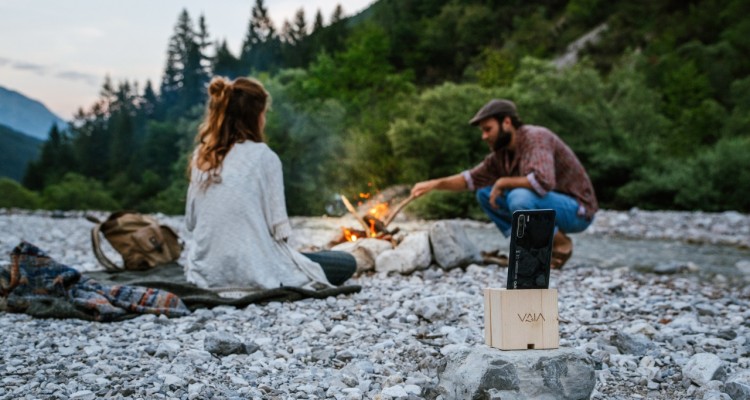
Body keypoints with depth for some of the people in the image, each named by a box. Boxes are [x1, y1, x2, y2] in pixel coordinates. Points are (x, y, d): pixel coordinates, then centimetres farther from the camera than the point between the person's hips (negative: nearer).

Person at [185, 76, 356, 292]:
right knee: (346, 263, 8)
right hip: (254, 272, -7)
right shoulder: (263, 156, -12)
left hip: (207, 274, 7)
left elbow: (191, 222, 9)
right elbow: (278, 228, -12)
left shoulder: (201, 156, 4)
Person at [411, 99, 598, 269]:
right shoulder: (502, 153, 1)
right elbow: (471, 178, 9)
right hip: (547, 204, 8)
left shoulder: (536, 137, -24)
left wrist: (503, 182, -25)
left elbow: (543, 181, -39)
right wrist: (435, 183, -6)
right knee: (485, 194, 5)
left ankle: (559, 244, -8)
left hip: (576, 209, -8)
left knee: (519, 197, -34)